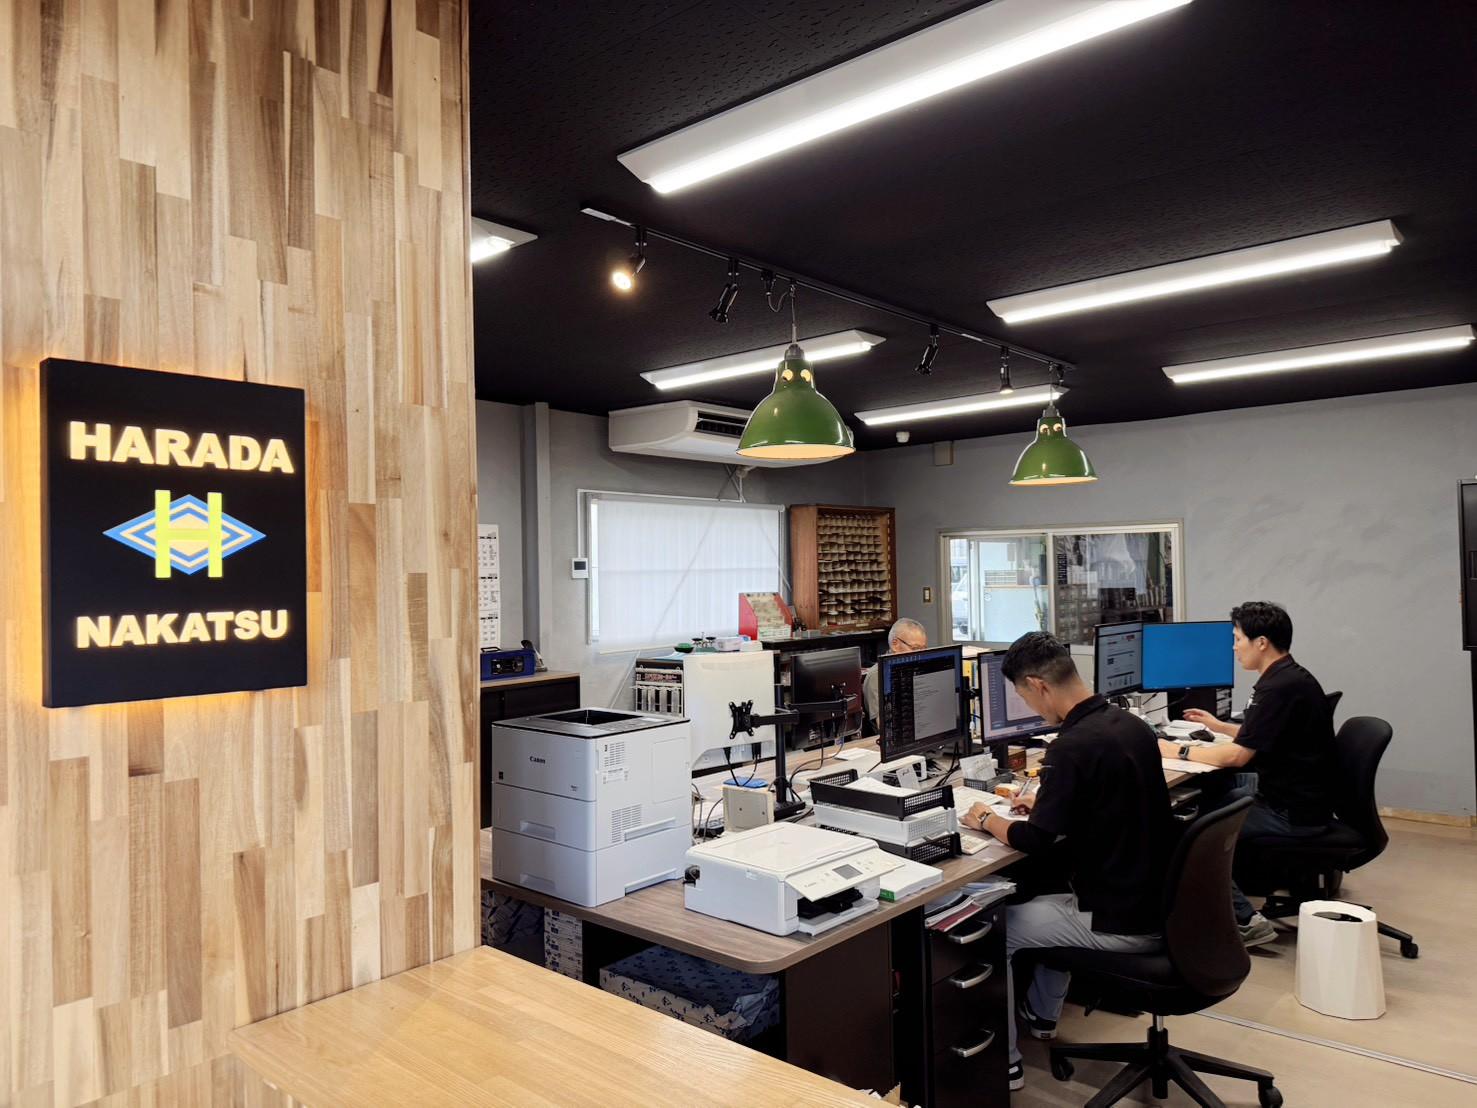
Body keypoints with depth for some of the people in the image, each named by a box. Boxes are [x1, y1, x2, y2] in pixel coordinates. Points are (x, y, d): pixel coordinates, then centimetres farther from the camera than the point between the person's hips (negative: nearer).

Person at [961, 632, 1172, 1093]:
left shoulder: (1073, 745, -25)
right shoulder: (1131, 725, 2)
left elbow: (1036, 841, -20)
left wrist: (988, 820, -2)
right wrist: (1047, 804, 19)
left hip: (1119, 922, -8)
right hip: (1157, 904, 9)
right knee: (1046, 904, 31)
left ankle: (1003, 1062, 20)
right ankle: (1041, 1014, 47)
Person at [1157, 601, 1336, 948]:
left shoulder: (1280, 688, -23)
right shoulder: (1291, 677, 8)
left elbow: (1237, 756, -24)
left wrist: (1178, 751, -13)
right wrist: (1220, 727, 25)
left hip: (1293, 813, -10)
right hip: (1296, 794, 10)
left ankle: (1245, 920, -4)